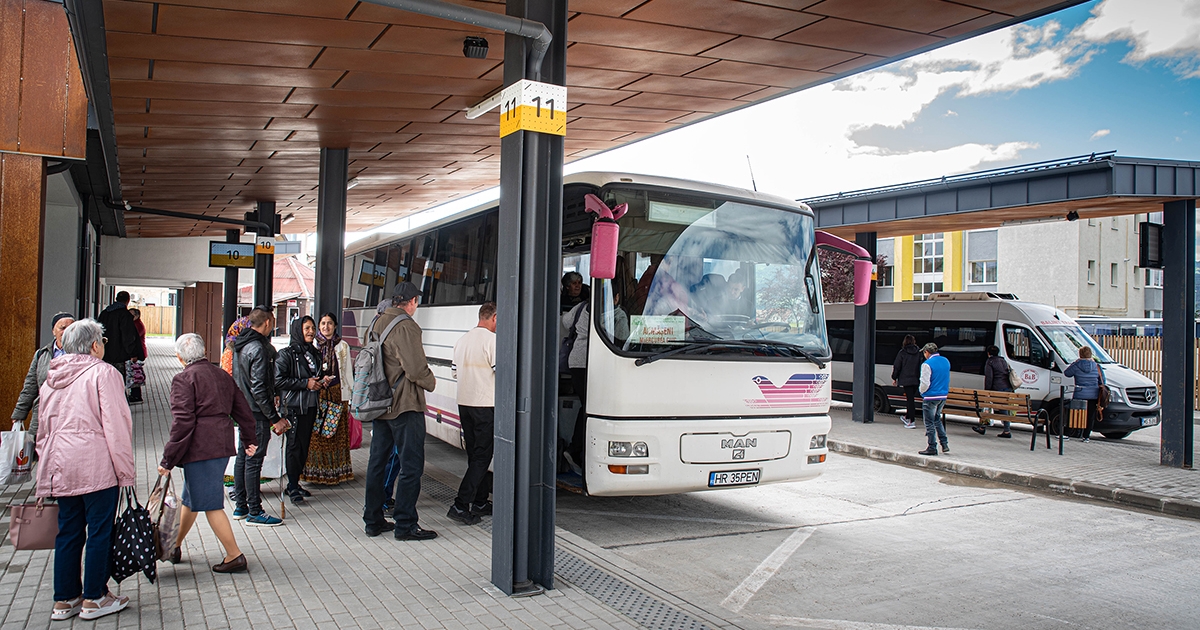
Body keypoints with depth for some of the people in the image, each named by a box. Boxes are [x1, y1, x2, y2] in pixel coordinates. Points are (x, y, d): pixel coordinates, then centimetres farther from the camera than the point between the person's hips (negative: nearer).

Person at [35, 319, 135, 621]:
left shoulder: (53, 378, 14)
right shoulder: (103, 373, -8)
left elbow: (43, 429, 19)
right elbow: (116, 425, -13)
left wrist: (46, 475, 24)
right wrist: (125, 470, -9)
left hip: (60, 468, 7)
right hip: (96, 466, -7)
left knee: (68, 532, 14)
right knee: (100, 531, 3)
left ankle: (64, 599, 20)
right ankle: (94, 599, 9)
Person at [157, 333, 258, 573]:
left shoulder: (184, 379, -8)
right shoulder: (223, 375, 12)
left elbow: (183, 422, -16)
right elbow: (243, 411, 17)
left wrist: (168, 460, -12)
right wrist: (250, 440, 31)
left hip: (199, 450, -8)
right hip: (222, 447, 8)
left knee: (210, 504, -2)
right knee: (191, 499, 21)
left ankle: (234, 555, -1)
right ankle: (174, 547, 34)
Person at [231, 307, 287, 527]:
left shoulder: (241, 345, 10)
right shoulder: (258, 349, -20)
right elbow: (258, 389, -23)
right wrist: (275, 418, -20)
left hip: (242, 411, 10)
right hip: (256, 413, -10)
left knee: (243, 457, 15)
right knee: (254, 461, -4)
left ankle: (240, 506, 24)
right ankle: (254, 512, 2)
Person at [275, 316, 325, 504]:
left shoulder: (315, 353, 15)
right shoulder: (287, 354, -7)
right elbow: (278, 380, -15)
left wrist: (321, 381, 6)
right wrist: (305, 383, -16)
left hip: (310, 406, 7)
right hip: (293, 407, -7)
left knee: (304, 446, 8)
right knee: (294, 447, -4)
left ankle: (295, 483, 19)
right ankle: (293, 488, 3)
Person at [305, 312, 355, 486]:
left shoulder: (343, 346, 8)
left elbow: (348, 372, 9)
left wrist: (349, 397, 5)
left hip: (338, 394, 0)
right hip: (317, 394, 0)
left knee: (338, 434, 2)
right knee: (316, 434, -2)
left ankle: (336, 470, 9)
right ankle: (316, 470, 5)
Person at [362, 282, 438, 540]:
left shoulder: (377, 323, 11)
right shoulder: (406, 326, -16)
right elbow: (416, 369, -22)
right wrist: (430, 382, -3)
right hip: (404, 405, -9)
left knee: (377, 461, 15)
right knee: (411, 466, -2)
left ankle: (373, 520, 23)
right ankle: (405, 525, 1)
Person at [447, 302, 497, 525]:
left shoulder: (462, 340, 12)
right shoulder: (492, 339, -13)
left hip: (464, 403, 8)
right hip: (486, 405, -8)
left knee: (474, 455, 16)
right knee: (482, 457, -3)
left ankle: (480, 502, 22)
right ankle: (460, 505, -8)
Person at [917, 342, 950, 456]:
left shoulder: (927, 364, -16)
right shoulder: (946, 361, 8)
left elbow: (925, 383, -17)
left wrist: (922, 391, 1)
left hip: (931, 397, -7)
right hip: (943, 396, 8)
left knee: (929, 423, 2)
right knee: (937, 419, 23)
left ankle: (932, 448, 5)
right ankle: (944, 443, 18)